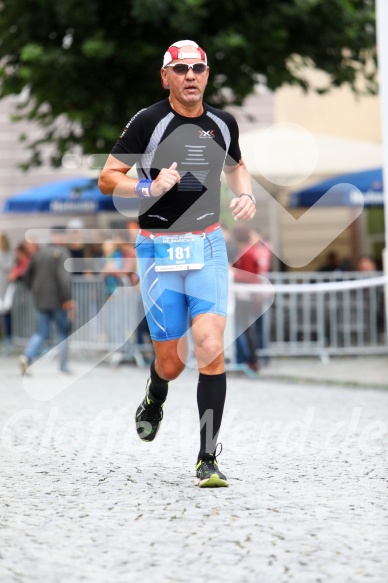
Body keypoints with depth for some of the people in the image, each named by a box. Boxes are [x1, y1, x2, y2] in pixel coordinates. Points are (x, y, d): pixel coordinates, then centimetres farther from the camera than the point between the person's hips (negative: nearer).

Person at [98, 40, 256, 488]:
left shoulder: (223, 124, 6)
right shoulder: (149, 122, -7)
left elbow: (236, 166, 27)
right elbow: (107, 179, -6)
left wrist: (246, 195, 6)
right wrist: (149, 188, -23)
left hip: (207, 247, 2)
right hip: (159, 249, -2)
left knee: (210, 347, -14)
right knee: (171, 361, 2)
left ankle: (208, 460, -7)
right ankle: (154, 399, 41)